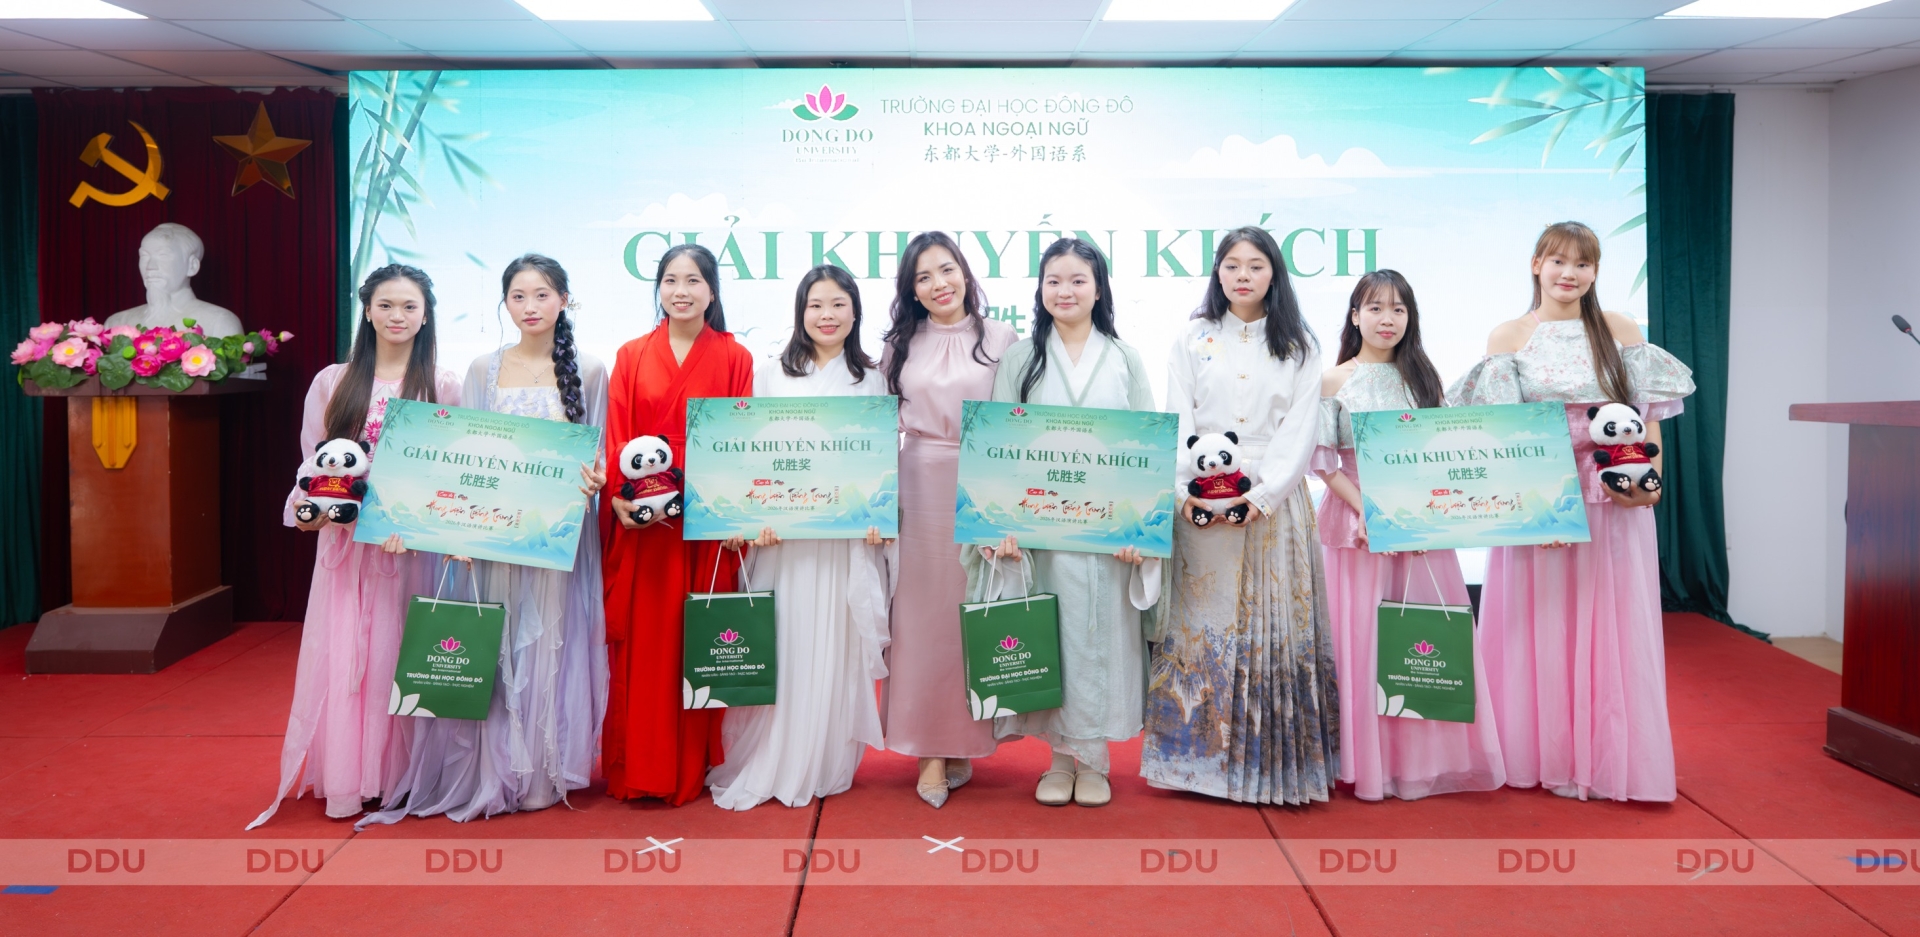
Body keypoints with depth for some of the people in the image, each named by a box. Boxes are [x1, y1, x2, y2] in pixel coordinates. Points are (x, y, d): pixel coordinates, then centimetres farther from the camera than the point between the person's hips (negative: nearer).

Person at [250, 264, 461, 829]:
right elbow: (311, 462, 10)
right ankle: (345, 781, 8)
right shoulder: (332, 383, 9)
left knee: (402, 651, 2)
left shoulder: (443, 386, 3)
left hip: (415, 543, -1)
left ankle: (399, 774, 12)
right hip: (345, 539, 2)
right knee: (342, 652, 0)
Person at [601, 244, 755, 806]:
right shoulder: (632, 357, 10)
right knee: (638, 640, 2)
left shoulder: (733, 358, 5)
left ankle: (692, 765, 13)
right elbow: (616, 436, 5)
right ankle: (636, 768, 10)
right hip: (639, 522, 1)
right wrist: (619, 496, -10)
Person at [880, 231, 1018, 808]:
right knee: (923, 613, 0)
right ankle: (933, 751, 7)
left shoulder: (1001, 339, 3)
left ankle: (965, 739, 15)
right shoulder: (900, 345, 10)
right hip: (919, 485, 1)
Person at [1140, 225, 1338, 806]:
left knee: (1275, 625, -1)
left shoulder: (1298, 346, 8)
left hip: (1275, 499, 0)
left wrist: (1261, 494, -13)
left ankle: (1274, 760, 6)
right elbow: (1177, 424, 2)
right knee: (1202, 622, -1)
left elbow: (1301, 428, 1)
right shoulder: (1193, 340, 9)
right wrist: (1194, 492, -13)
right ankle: (1203, 754, 6)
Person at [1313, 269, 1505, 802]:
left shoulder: (1421, 378, 11)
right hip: (1357, 523, -2)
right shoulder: (1334, 382, 2)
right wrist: (1368, 513, -15)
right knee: (1362, 636, -1)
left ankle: (1426, 758, 14)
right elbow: (1326, 463, -3)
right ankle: (1371, 762, 10)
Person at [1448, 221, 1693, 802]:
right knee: (1539, 629, 3)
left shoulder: (1621, 332, 9)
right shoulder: (1508, 338, 4)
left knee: (1610, 627, 3)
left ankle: (1609, 758, 14)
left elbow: (1648, 415, 7)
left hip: (1614, 502, 1)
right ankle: (1543, 755, 14)